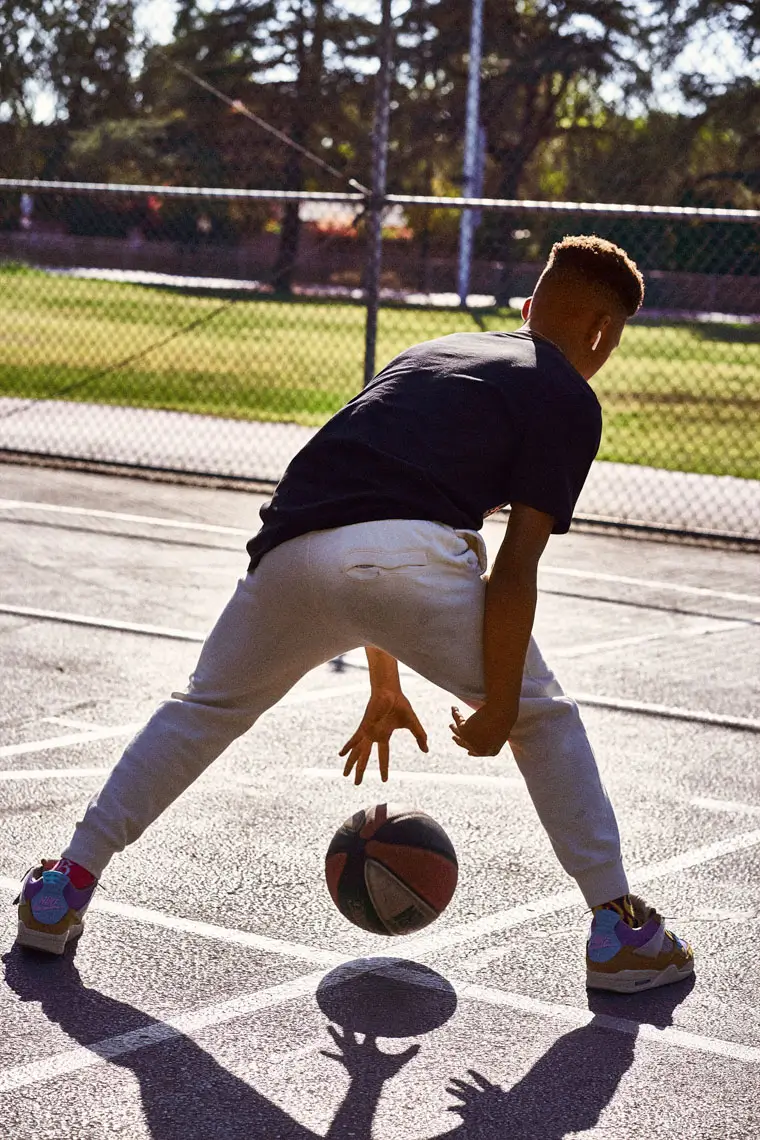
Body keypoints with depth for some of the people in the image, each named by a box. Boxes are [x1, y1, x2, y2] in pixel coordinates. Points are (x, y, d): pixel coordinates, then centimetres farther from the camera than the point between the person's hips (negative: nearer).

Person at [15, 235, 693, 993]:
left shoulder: (431, 353, 35)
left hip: (290, 551, 5)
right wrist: (497, 710, 8)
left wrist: (384, 690, 43)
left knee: (204, 709, 27)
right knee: (544, 717, 19)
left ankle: (64, 889, 28)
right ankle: (618, 931, 20)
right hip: (411, 559, -5)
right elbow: (513, 569, 2)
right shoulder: (570, 400, 14)